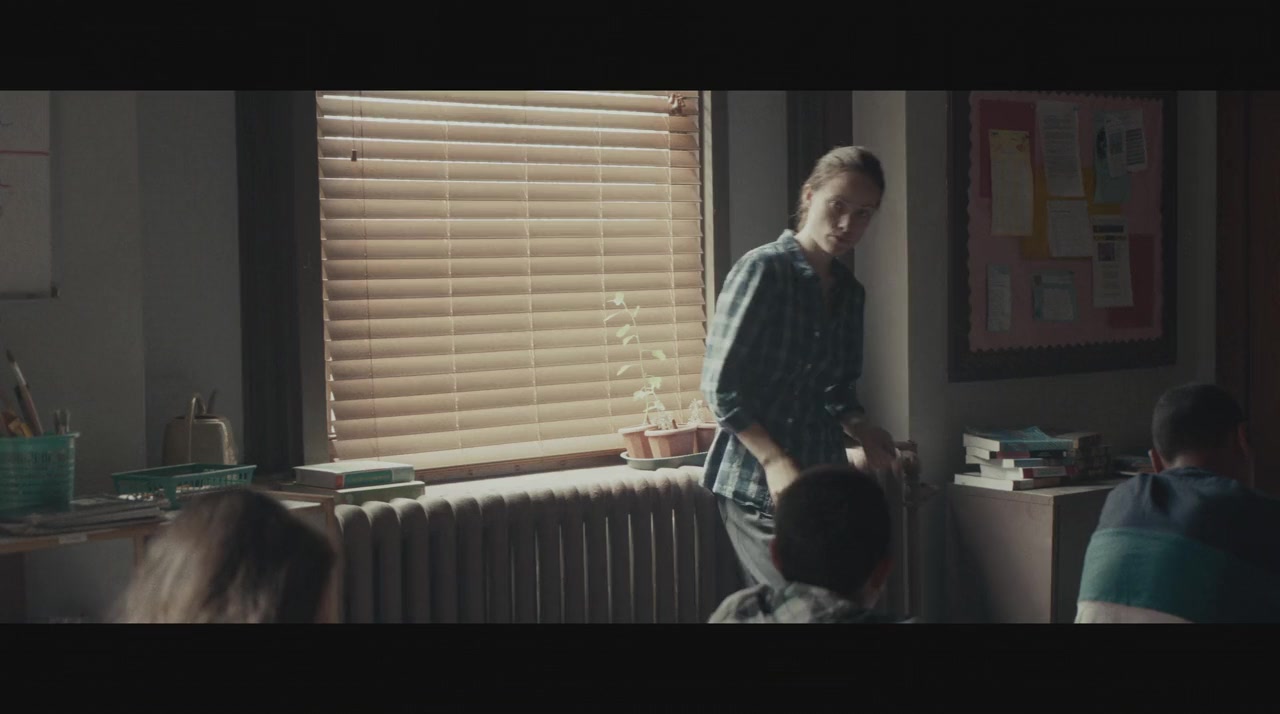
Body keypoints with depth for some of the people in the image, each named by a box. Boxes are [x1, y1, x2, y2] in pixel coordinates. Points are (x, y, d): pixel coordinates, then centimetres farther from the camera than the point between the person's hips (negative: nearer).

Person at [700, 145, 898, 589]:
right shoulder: (763, 270, -9)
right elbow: (719, 386, -12)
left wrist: (861, 430, 0)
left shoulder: (850, 292, 13)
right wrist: (775, 461, -20)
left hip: (823, 480, 7)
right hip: (757, 486, -7)